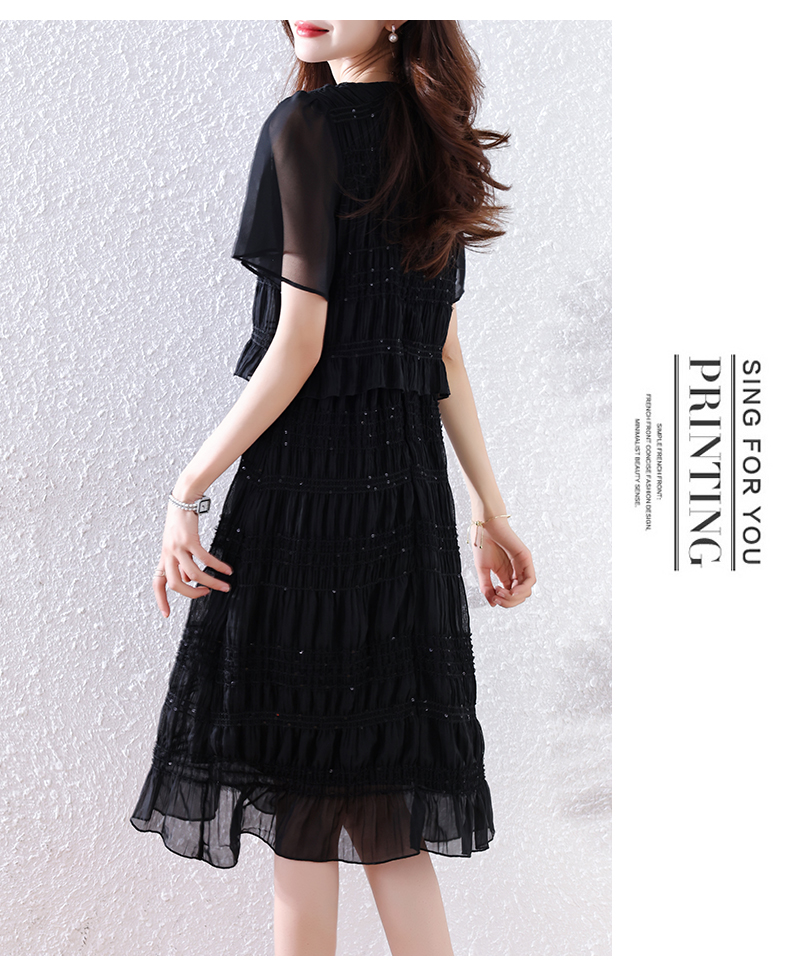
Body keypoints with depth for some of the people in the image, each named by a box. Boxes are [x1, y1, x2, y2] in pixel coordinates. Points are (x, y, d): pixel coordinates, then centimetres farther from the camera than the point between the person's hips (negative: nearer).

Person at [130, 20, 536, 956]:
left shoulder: (306, 125, -9)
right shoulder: (431, 142, 13)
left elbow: (299, 343, -16)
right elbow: (444, 358, 14)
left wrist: (188, 490, -12)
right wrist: (490, 511, 17)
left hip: (304, 480, -7)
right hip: (408, 485, 7)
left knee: (301, 797, 4)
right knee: (379, 789, 16)